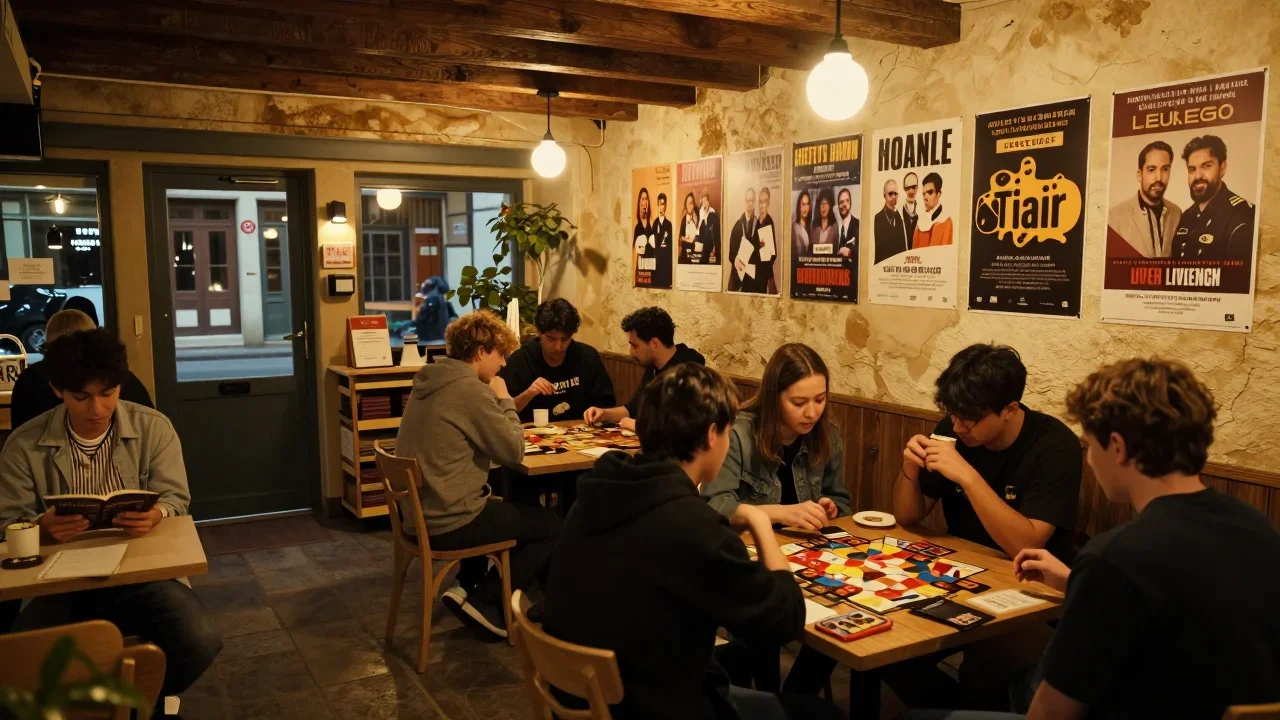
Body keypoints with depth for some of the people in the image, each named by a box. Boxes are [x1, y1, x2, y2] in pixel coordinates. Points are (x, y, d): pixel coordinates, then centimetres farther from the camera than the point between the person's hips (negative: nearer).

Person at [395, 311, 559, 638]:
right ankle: (486, 602, 6)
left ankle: (469, 586, 34)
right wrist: (504, 400, -3)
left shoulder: (431, 379, 7)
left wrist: (496, 401, 5)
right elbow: (514, 451, -15)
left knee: (503, 504, 35)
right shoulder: (470, 389, -21)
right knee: (552, 526, 6)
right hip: (450, 522, -9)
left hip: (421, 512, 9)